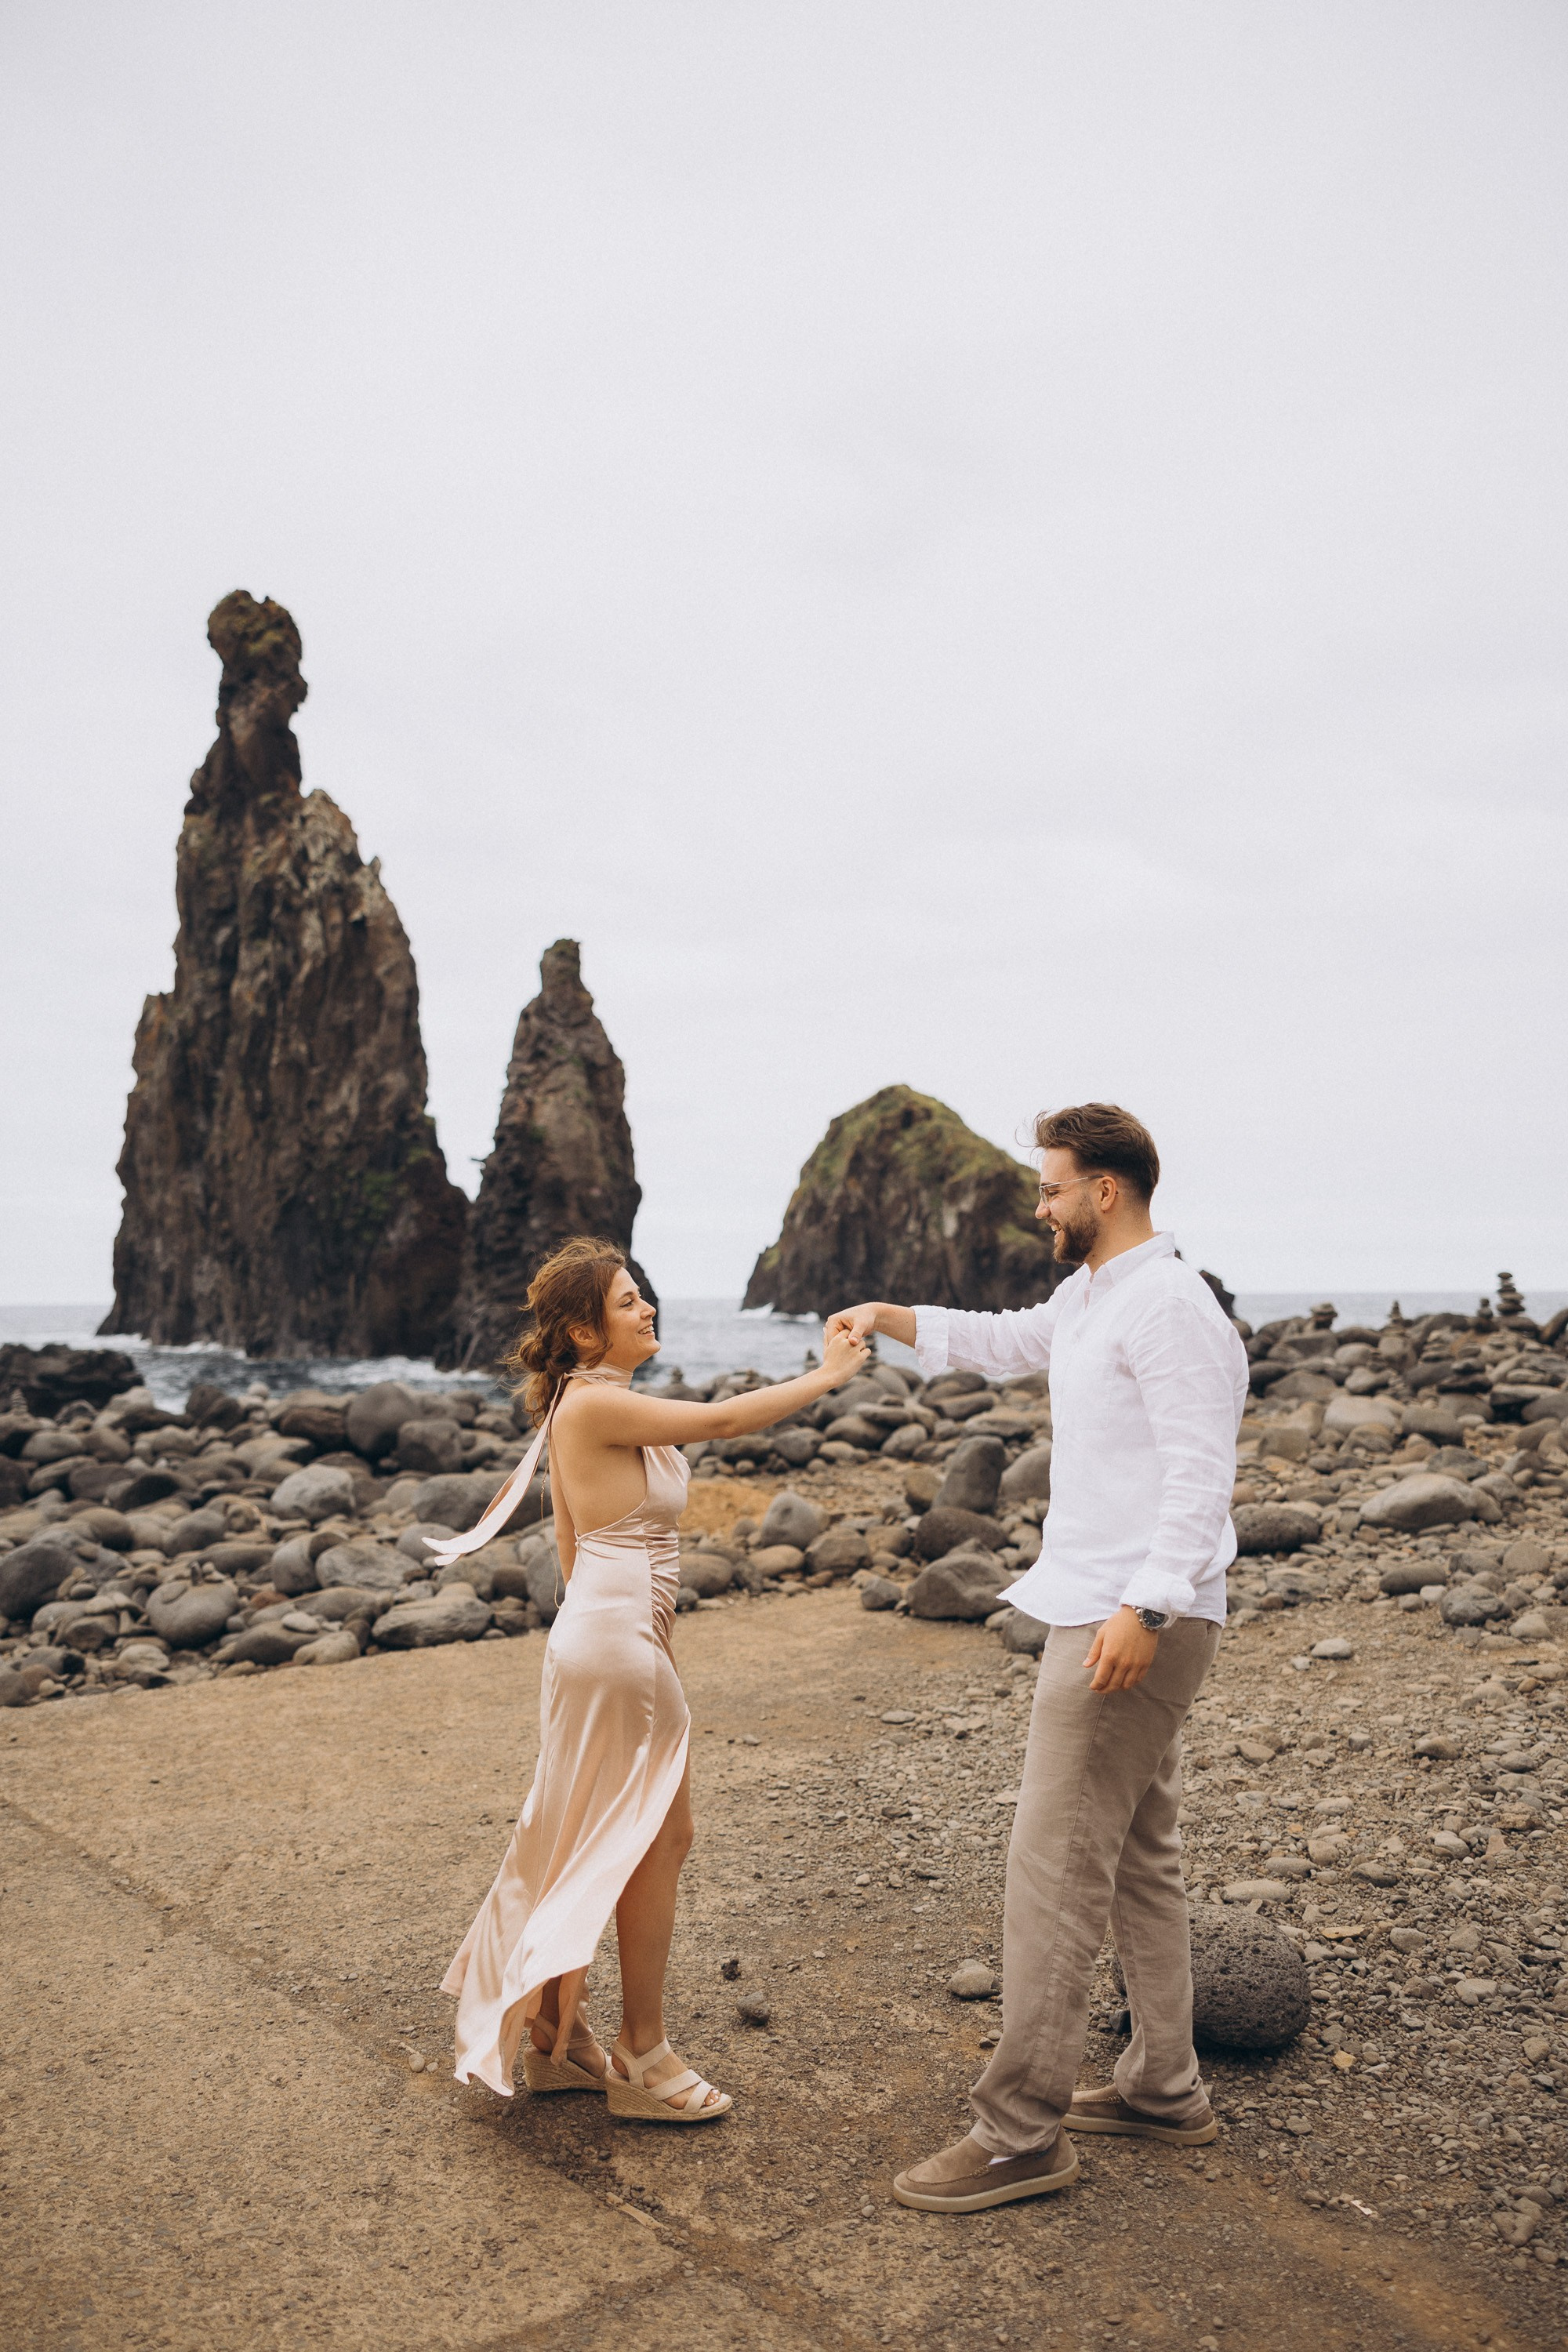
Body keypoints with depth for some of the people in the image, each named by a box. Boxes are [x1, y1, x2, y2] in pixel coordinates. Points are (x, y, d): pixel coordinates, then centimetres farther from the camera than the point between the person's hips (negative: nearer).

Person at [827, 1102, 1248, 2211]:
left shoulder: (1168, 1305, -17)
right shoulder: (1087, 1298, 15)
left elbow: (1201, 1471, -24)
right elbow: (1002, 1342, 33)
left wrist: (1146, 1607, -31)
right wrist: (885, 1317, 27)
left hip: (1136, 1623, -11)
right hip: (1106, 1611, 11)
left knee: (1056, 1867, -7)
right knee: (1140, 1857, 18)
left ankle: (1022, 2132, 2)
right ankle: (1164, 2087, 31)